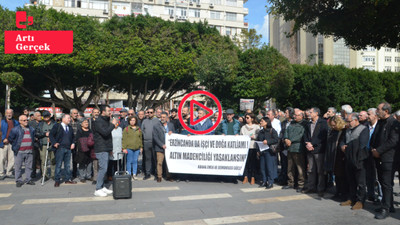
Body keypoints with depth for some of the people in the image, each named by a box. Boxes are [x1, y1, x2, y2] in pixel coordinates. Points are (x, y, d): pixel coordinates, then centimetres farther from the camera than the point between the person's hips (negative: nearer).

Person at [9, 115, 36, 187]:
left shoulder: (32, 129, 12)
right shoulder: (15, 129, -1)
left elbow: (34, 138, 25)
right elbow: (10, 139, 3)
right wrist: (15, 146, 3)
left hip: (29, 151, 4)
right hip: (19, 152, -3)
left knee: (29, 166, 7)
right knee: (18, 166, 2)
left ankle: (28, 179, 18)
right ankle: (18, 180, 11)